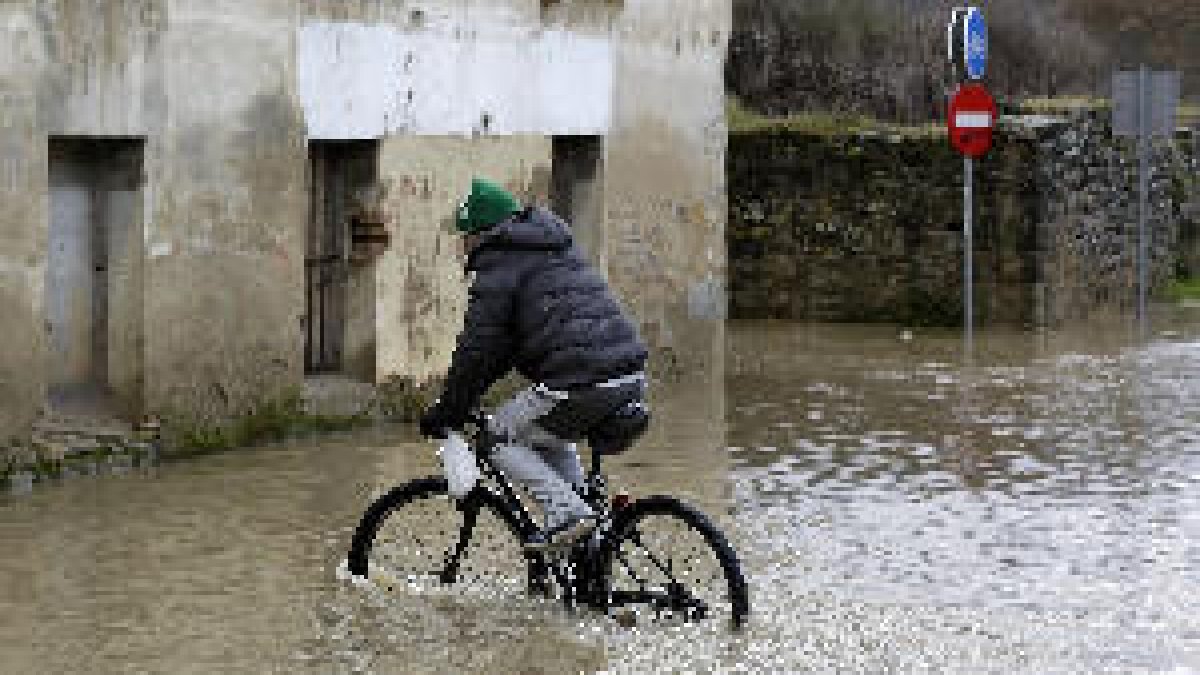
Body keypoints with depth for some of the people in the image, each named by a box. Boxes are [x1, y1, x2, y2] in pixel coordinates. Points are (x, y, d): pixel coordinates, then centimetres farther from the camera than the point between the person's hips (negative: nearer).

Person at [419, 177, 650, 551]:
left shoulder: (499, 263, 0)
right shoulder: (556, 247, 28)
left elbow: (478, 346, -3)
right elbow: (510, 338, 33)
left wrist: (447, 413, 7)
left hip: (582, 386, -9)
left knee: (500, 436, 8)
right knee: (549, 437, 30)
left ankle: (567, 512, -7)